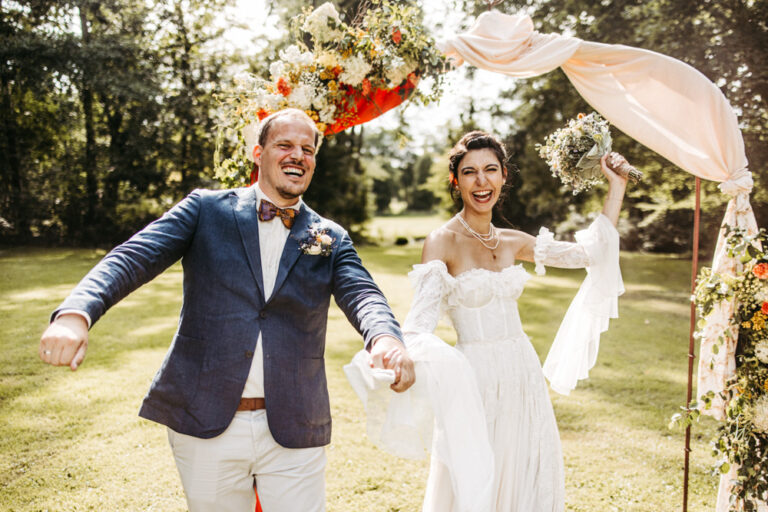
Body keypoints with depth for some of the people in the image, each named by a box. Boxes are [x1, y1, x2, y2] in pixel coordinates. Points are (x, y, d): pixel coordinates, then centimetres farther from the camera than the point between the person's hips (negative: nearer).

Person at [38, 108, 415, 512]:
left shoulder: (331, 239, 5)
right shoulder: (206, 209, 2)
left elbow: (361, 294, -11)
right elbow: (133, 257, -10)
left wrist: (386, 338, -35)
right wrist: (75, 312, -29)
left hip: (293, 432, 1)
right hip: (205, 425, 0)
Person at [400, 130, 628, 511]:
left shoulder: (513, 242, 5)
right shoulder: (442, 242, -12)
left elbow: (590, 252, 11)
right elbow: (421, 321, -22)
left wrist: (616, 187, 12)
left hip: (524, 375, 6)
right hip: (476, 379, -5)